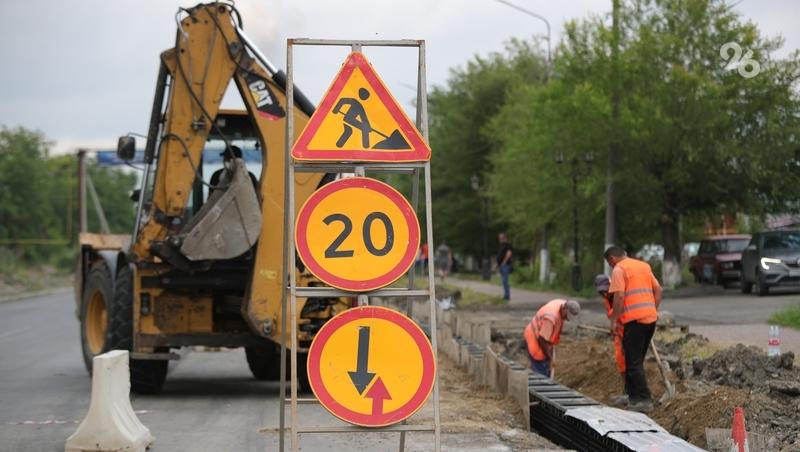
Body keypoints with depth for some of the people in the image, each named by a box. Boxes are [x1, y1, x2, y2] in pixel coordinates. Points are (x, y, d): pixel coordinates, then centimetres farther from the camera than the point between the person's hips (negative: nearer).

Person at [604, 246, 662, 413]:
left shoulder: (619, 269, -5)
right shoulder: (644, 266, 18)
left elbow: (619, 296, -14)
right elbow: (658, 290, 17)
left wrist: (614, 320, -7)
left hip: (634, 319, -8)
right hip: (651, 318, 8)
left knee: (634, 362, -3)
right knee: (636, 359, 18)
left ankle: (645, 400, -8)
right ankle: (634, 396, 22)